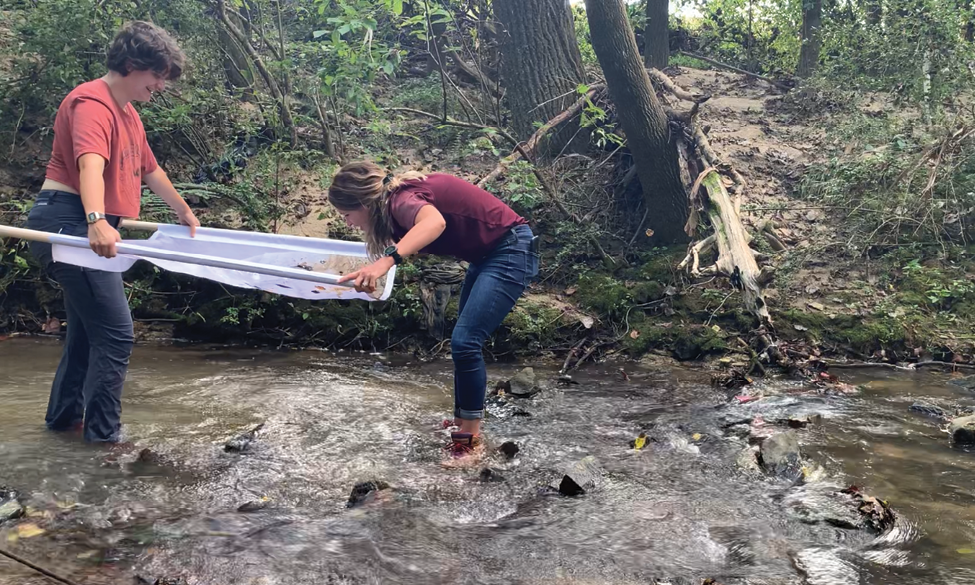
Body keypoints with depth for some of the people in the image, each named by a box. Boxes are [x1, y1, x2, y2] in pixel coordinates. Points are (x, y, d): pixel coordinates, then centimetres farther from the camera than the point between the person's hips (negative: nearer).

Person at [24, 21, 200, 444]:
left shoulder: (128, 113, 17)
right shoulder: (92, 102, -14)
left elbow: (150, 170, 30)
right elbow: (90, 164, -33)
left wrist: (183, 210, 38)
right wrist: (96, 222, -48)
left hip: (86, 227, 10)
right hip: (68, 222, -10)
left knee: (87, 329, 18)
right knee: (116, 333, -12)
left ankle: (64, 416, 32)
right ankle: (103, 435, -4)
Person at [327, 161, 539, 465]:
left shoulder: (401, 200, -24)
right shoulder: (398, 198, 4)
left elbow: (435, 222, -47)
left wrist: (387, 260, -57)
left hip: (511, 251, -10)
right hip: (487, 254, 11)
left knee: (465, 341, -13)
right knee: (463, 341, 15)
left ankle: (470, 440, -1)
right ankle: (460, 424, 27)